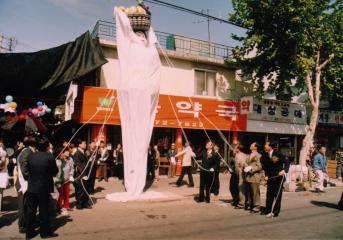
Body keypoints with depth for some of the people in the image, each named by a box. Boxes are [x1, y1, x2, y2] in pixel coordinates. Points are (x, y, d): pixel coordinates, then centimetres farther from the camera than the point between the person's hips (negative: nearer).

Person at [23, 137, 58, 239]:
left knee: (31, 210, 12)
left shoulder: (30, 156, -4)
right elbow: (55, 172, -7)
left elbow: (26, 170, 3)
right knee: (44, 210, 7)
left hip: (31, 187, 4)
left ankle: (29, 232, 22)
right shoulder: (50, 157, -15)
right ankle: (45, 232, 17)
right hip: (44, 187, -3)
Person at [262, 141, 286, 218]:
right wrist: (266, 175, -1)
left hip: (279, 177, -4)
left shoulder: (278, 154, -11)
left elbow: (285, 162, -4)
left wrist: (283, 170, -16)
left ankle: (275, 212, 10)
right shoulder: (265, 156, 1)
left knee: (277, 194, 3)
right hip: (270, 177, 4)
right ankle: (268, 210, 16)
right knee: (269, 194, 7)